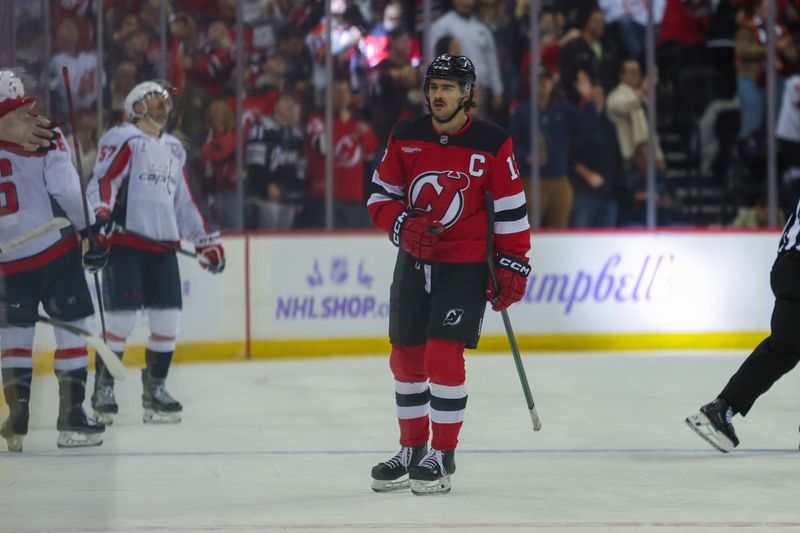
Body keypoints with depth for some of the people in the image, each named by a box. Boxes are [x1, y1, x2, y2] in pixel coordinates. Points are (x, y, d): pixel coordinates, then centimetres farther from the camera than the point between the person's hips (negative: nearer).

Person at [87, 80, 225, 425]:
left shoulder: (174, 149, 22)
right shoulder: (123, 139, -2)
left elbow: (183, 202, 27)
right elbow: (102, 181, -12)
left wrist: (205, 240, 22)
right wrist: (99, 217, -29)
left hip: (164, 245, 7)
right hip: (125, 241, -7)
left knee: (168, 317, 2)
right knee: (122, 317, -10)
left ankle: (155, 389, 13)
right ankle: (103, 389, 0)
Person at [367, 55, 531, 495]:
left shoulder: (492, 145, -9)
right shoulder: (405, 138, 1)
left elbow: (511, 210, -5)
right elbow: (380, 195, 6)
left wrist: (512, 267, -7)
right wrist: (402, 224, -13)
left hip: (465, 267, -4)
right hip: (414, 261, 4)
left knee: (443, 355, -14)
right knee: (406, 356, 8)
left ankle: (442, 456, -3)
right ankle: (412, 450, 23)